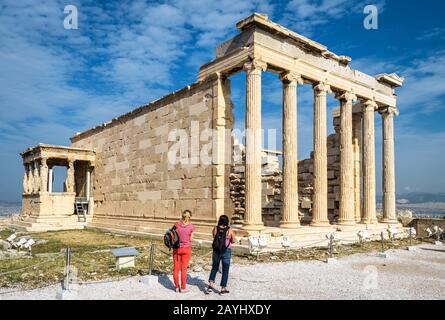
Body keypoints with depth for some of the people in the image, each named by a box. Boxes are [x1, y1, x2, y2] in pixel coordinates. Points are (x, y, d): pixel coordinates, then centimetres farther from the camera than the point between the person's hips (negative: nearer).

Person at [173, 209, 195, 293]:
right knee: (184, 268, 7)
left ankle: (177, 287, 18)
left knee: (176, 268, 11)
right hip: (186, 248, -1)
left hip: (177, 248, 1)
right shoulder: (191, 226, -11)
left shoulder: (177, 224, -8)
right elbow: (191, 239, -4)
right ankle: (183, 287, 12)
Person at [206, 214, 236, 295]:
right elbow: (233, 241, 1)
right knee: (225, 270, 11)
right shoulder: (229, 230, -12)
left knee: (214, 268, 20)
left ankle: (211, 284, 10)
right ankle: (223, 288, 16)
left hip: (216, 251, 2)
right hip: (226, 252, -2)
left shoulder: (215, 228, -5)